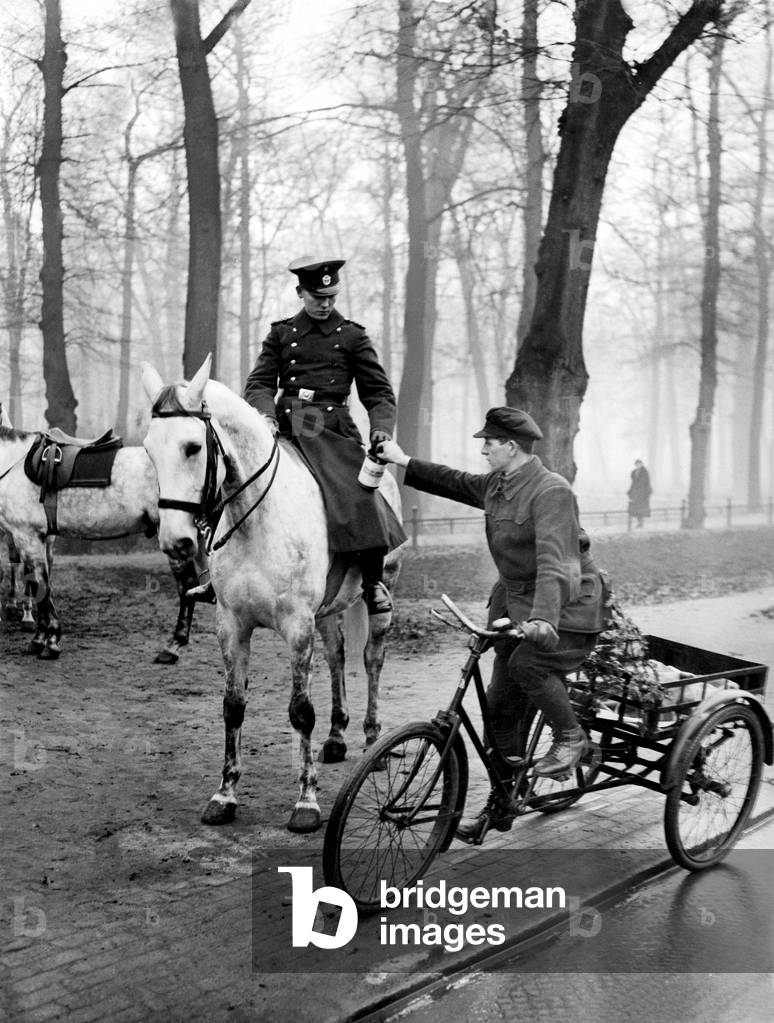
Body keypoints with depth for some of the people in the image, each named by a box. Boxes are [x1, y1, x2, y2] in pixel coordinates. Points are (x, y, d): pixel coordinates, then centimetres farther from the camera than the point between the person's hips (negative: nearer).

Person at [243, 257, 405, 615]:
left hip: (333, 431, -2)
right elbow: (259, 383, 7)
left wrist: (381, 427, -11)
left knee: (358, 495, -23)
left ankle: (373, 583, -5)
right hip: (284, 427, 2)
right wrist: (266, 413, -15)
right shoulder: (281, 333, 14)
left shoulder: (352, 336, 10)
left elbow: (379, 392, 9)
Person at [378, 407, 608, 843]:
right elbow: (456, 483, 26)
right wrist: (404, 463, 27)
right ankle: (501, 806, 17)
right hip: (515, 603, 8)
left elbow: (554, 560, -33)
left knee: (527, 663, -33)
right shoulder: (497, 485, 6)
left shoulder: (551, 491, -21)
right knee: (500, 708, 6)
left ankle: (571, 737, -7)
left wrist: (543, 617, -45)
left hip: (568, 608, -8)